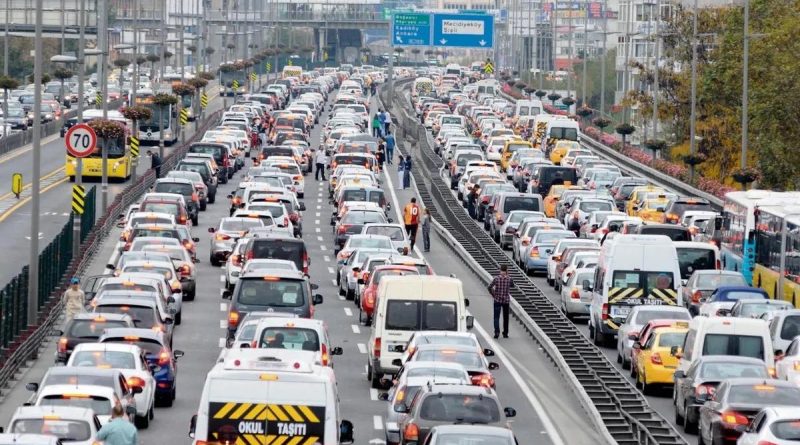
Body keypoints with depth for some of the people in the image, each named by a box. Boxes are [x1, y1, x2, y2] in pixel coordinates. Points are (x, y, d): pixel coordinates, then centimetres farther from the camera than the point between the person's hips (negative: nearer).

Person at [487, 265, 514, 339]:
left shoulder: (496, 278, -8)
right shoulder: (509, 279, -6)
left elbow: (490, 287, -12)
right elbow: (512, 285, 15)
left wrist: (493, 295, 1)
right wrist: (507, 276, 12)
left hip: (497, 300, -1)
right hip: (506, 300, 1)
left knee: (496, 317, -1)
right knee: (505, 317, 13)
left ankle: (497, 332, -19)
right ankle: (505, 333, 19)